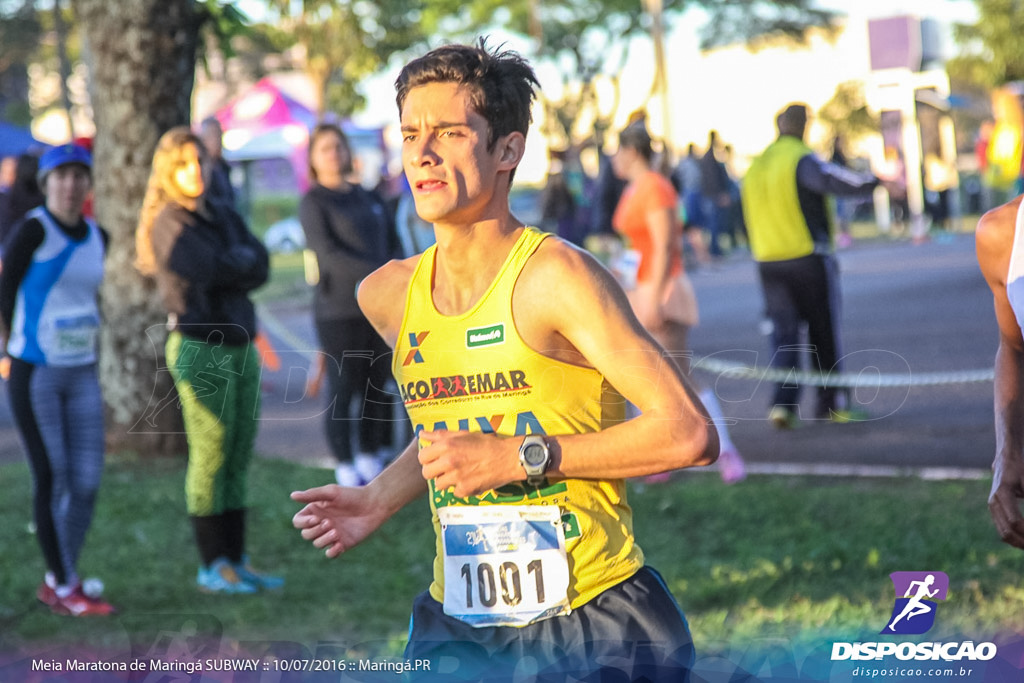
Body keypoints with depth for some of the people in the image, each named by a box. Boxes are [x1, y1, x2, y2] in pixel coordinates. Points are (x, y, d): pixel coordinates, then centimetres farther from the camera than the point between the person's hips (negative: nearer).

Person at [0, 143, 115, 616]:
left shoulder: (98, 237, 7)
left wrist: (80, 348, 15)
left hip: (81, 374, 6)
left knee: (87, 481, 4)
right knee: (52, 479, -2)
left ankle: (56, 583, 19)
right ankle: (64, 587, 10)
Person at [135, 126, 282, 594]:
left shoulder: (225, 217, 16)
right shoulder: (168, 222, -5)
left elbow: (261, 267, 4)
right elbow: (210, 268, -18)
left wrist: (226, 266, -11)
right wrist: (242, 259, 0)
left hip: (239, 343, 7)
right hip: (199, 345, -7)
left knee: (239, 458, 8)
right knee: (210, 455, -5)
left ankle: (236, 561, 13)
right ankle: (211, 567, 0)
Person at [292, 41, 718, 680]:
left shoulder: (555, 276, -14)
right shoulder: (387, 294, 6)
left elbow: (691, 433, -20)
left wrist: (521, 457, -19)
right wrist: (381, 499, 9)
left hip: (598, 626, -5)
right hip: (458, 627, 5)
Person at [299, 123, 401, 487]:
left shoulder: (368, 198, 16)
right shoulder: (313, 203, -3)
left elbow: (393, 245, 16)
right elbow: (328, 253, -14)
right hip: (339, 310, -5)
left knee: (375, 389, 9)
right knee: (342, 392, -2)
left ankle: (371, 462, 19)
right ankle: (346, 471, 5)